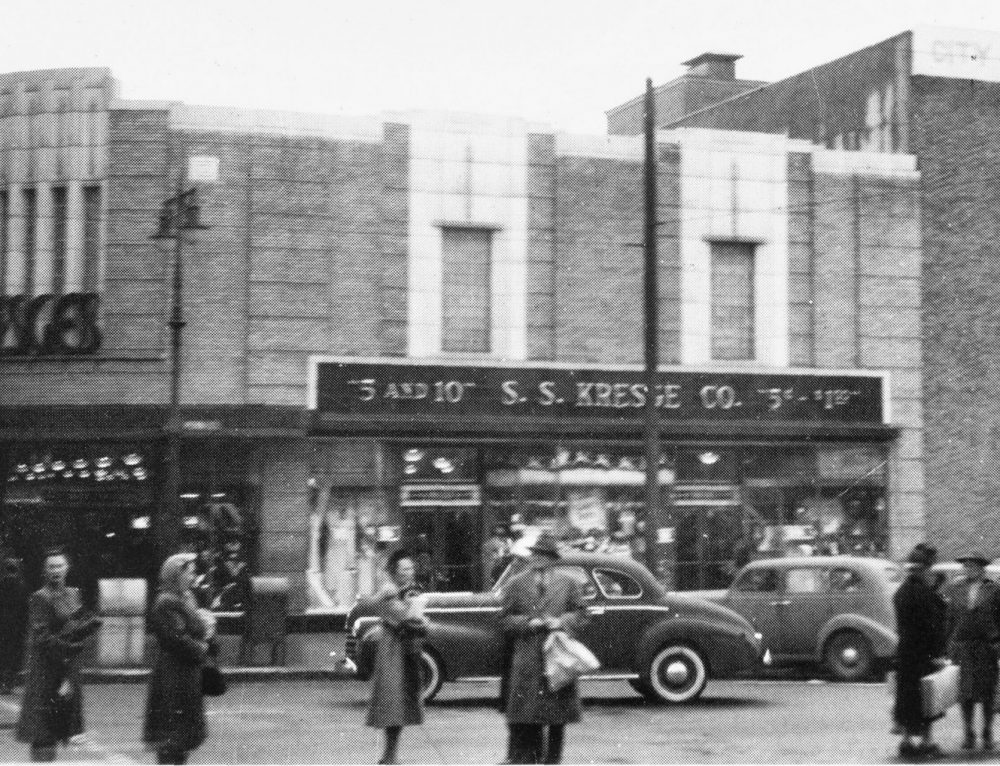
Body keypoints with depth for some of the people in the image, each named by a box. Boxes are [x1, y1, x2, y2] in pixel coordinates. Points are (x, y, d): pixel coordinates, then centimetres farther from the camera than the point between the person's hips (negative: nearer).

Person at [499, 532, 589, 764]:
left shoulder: (568, 584, 10)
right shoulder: (516, 585, 6)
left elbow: (580, 613, 10)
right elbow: (505, 620, 4)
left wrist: (562, 621, -9)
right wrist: (528, 622, -13)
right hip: (527, 662, -1)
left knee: (558, 717, 6)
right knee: (525, 720, -4)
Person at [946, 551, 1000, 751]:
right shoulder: (957, 590, 10)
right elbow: (951, 619, 12)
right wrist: (950, 645, 7)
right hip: (964, 647, 2)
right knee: (966, 691, -1)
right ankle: (969, 733, 8)